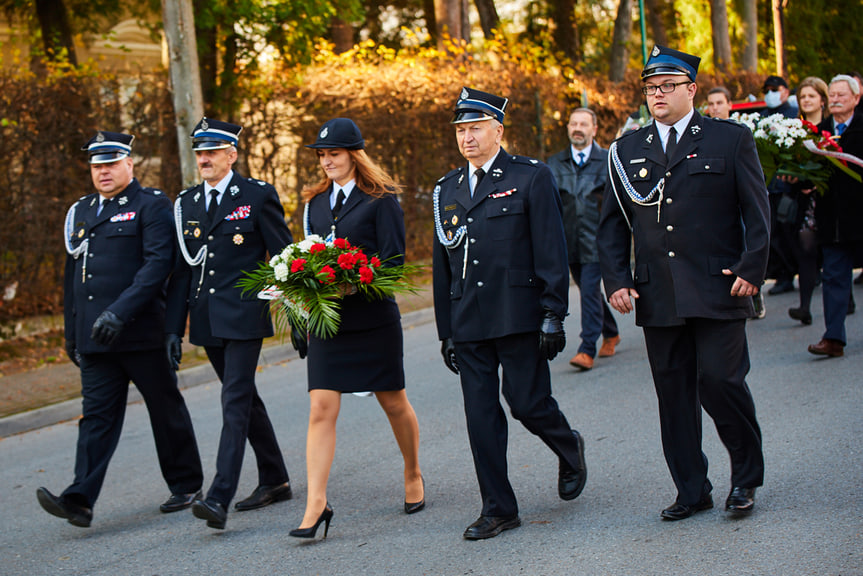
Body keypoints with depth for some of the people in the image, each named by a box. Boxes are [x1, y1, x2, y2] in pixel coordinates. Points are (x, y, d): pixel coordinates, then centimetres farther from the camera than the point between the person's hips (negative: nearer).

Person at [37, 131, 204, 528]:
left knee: (166, 409, 7)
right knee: (97, 414, -2)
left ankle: (186, 486, 21)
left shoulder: (151, 206, -3)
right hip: (94, 338, 5)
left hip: (141, 332, -5)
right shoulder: (81, 212, 17)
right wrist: (71, 333, 19)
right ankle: (80, 500, -11)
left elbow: (159, 262, -15)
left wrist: (119, 312, -24)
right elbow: (72, 275, 22)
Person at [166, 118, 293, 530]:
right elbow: (181, 270, 12)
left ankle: (220, 497, -19)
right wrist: (174, 329, 8)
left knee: (236, 402, -12)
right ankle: (274, 480, 28)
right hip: (207, 322, 6)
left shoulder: (257, 196, -4)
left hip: (244, 316, -6)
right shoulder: (185, 204, 11)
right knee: (245, 399, 15)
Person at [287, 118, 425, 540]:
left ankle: (413, 474, 35)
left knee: (393, 402, 11)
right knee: (320, 410, -7)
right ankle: (316, 505, -8)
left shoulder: (381, 200, -4)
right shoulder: (315, 202, 13)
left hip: (373, 316, -4)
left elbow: (394, 259, -9)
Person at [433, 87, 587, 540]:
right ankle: (498, 509, 10)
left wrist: (553, 316, -10)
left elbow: (551, 252, -5)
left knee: (527, 402, -4)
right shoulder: (447, 190, 14)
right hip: (468, 323, 5)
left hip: (519, 316, -4)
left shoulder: (531, 178, -1)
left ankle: (569, 449, 28)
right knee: (480, 414, 2)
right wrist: (446, 330, 14)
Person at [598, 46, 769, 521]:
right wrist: (616, 280, 3)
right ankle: (691, 490, 16)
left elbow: (757, 212, 3)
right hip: (658, 297, 3)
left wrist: (751, 268, -8)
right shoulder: (627, 152, 13)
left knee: (720, 380, -10)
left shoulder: (731, 140, 5)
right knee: (673, 393, 5)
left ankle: (746, 476, 12)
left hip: (718, 291, -3)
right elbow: (612, 224, 14)